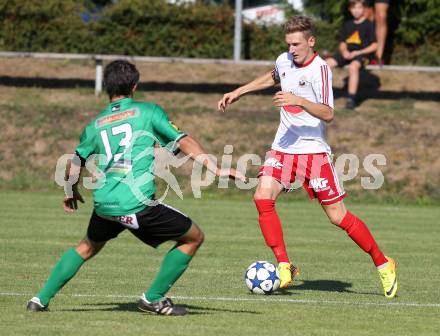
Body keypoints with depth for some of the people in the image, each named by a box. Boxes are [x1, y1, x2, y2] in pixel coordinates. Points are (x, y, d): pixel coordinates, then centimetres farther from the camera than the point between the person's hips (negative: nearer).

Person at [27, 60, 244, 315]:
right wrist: (216, 169, -1)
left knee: (88, 247, 33)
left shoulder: (96, 124, 18)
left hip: (104, 205, 5)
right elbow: (184, 142, -1)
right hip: (138, 204, -5)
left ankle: (41, 300, 27)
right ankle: (154, 299, 11)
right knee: (194, 237, 11)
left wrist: (71, 192, 46)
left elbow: (75, 163, 28)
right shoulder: (148, 112, 5)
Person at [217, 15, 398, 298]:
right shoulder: (284, 61, 5)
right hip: (283, 148, 6)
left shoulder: (319, 69, -15)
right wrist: (238, 92, 31)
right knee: (263, 198, -17)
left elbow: (328, 114, -25)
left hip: (313, 150, -6)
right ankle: (284, 265, -10)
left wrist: (299, 101, -38)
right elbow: (272, 77, 32)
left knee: (338, 216, -4)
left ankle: (383, 264, 13)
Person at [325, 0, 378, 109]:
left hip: (362, 54, -6)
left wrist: (357, 53, -13)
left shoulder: (368, 25, 1)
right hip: (347, 53, 6)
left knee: (353, 66, -38)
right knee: (327, 63, -19)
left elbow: (374, 46, -4)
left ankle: (351, 99, -36)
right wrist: (344, 51, -4)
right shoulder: (348, 25, 17)